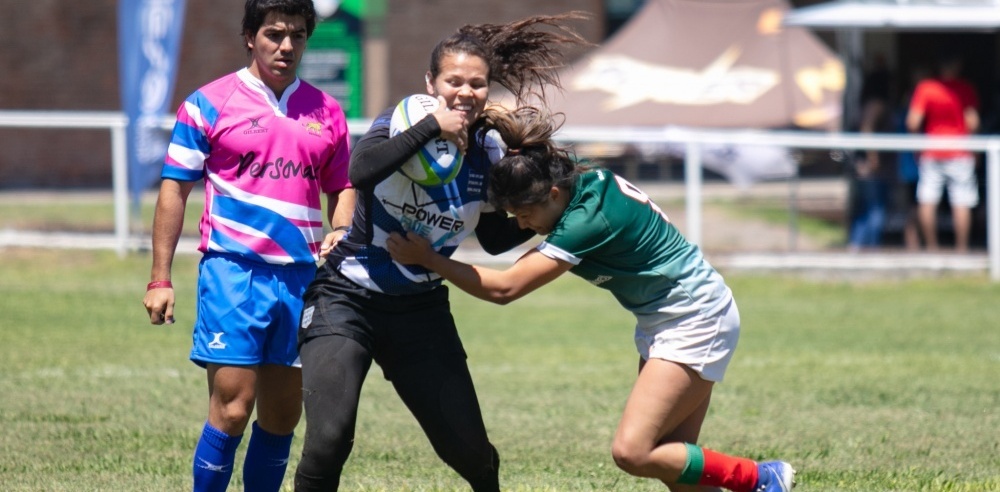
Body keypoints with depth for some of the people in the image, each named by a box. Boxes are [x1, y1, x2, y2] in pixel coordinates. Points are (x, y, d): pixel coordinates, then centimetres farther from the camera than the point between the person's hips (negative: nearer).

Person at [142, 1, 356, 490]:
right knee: (231, 408, -12)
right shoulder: (209, 104, 0)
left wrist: (341, 233, -1)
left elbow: (341, 187, 22)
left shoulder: (326, 111, 13)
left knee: (283, 414, 7)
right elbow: (174, 190, 1)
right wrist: (160, 279, -3)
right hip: (233, 271, -5)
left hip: (302, 276, 5)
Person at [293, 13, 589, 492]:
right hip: (347, 301, -4)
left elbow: (495, 238, 13)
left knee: (470, 450, 7)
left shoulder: (486, 154, -1)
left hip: (422, 310, 4)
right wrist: (430, 126, -33)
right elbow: (361, 171, -36)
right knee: (330, 441, -22)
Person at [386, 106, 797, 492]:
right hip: (662, 322, 10)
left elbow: (503, 288, -30)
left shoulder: (591, 218, -29)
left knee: (632, 452, -17)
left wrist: (427, 258, -22)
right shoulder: (585, 182, -3)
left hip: (694, 320, -10)